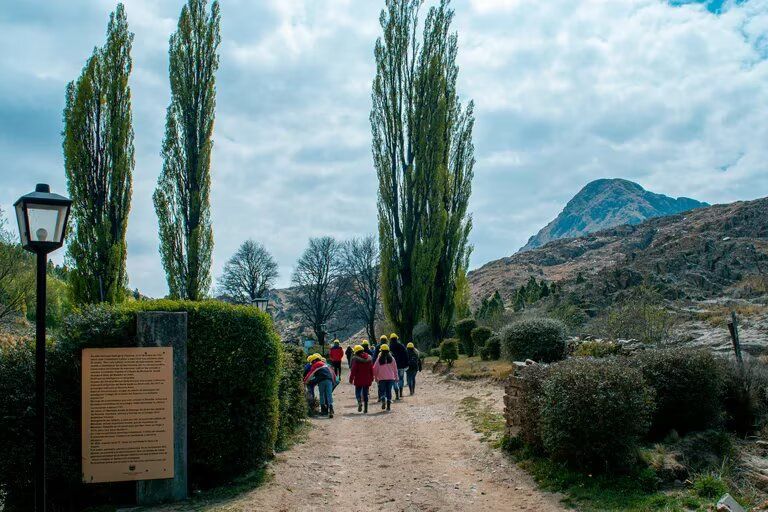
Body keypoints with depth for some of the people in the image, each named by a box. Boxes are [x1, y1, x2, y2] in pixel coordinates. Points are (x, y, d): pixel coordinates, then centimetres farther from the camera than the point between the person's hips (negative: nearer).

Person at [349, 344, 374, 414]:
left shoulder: (356, 359, -10)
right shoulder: (369, 358, 5)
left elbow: (353, 370, -11)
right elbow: (371, 369, 11)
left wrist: (351, 379, -5)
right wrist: (371, 379, 19)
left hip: (358, 380, -4)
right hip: (367, 380, 4)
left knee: (358, 392, 8)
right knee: (365, 393, 11)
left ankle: (360, 402, -22)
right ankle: (365, 409, 10)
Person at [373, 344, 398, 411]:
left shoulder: (379, 359, -6)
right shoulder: (391, 359, 0)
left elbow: (375, 369, -1)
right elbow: (395, 368, 6)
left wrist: (376, 377, 12)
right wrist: (396, 377, 16)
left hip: (382, 378, -2)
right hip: (390, 378, 2)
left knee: (382, 391, 7)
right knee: (389, 391, 9)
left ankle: (383, 400, -20)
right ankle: (388, 406, 7)